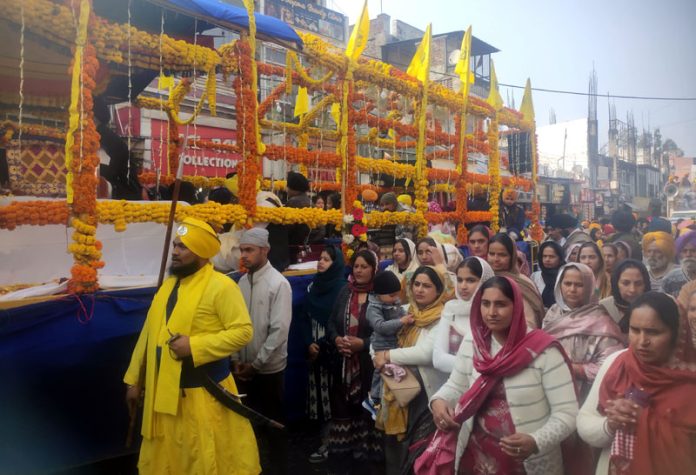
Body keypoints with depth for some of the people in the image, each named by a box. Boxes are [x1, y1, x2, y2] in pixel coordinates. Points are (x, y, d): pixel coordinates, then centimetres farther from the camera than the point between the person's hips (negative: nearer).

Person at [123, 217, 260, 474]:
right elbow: (149, 334, 14)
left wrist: (194, 346, -23)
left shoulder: (221, 286, -14)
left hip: (205, 392, -7)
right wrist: (134, 379, 14)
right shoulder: (168, 284, 10)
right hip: (164, 392, 7)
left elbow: (243, 330, -18)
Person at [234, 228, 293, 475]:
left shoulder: (279, 283, -15)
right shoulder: (242, 282, 2)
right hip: (245, 367, 5)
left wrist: (256, 364, -14)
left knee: (273, 419, 11)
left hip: (269, 368, -5)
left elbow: (279, 330, -18)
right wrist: (236, 359, -1)